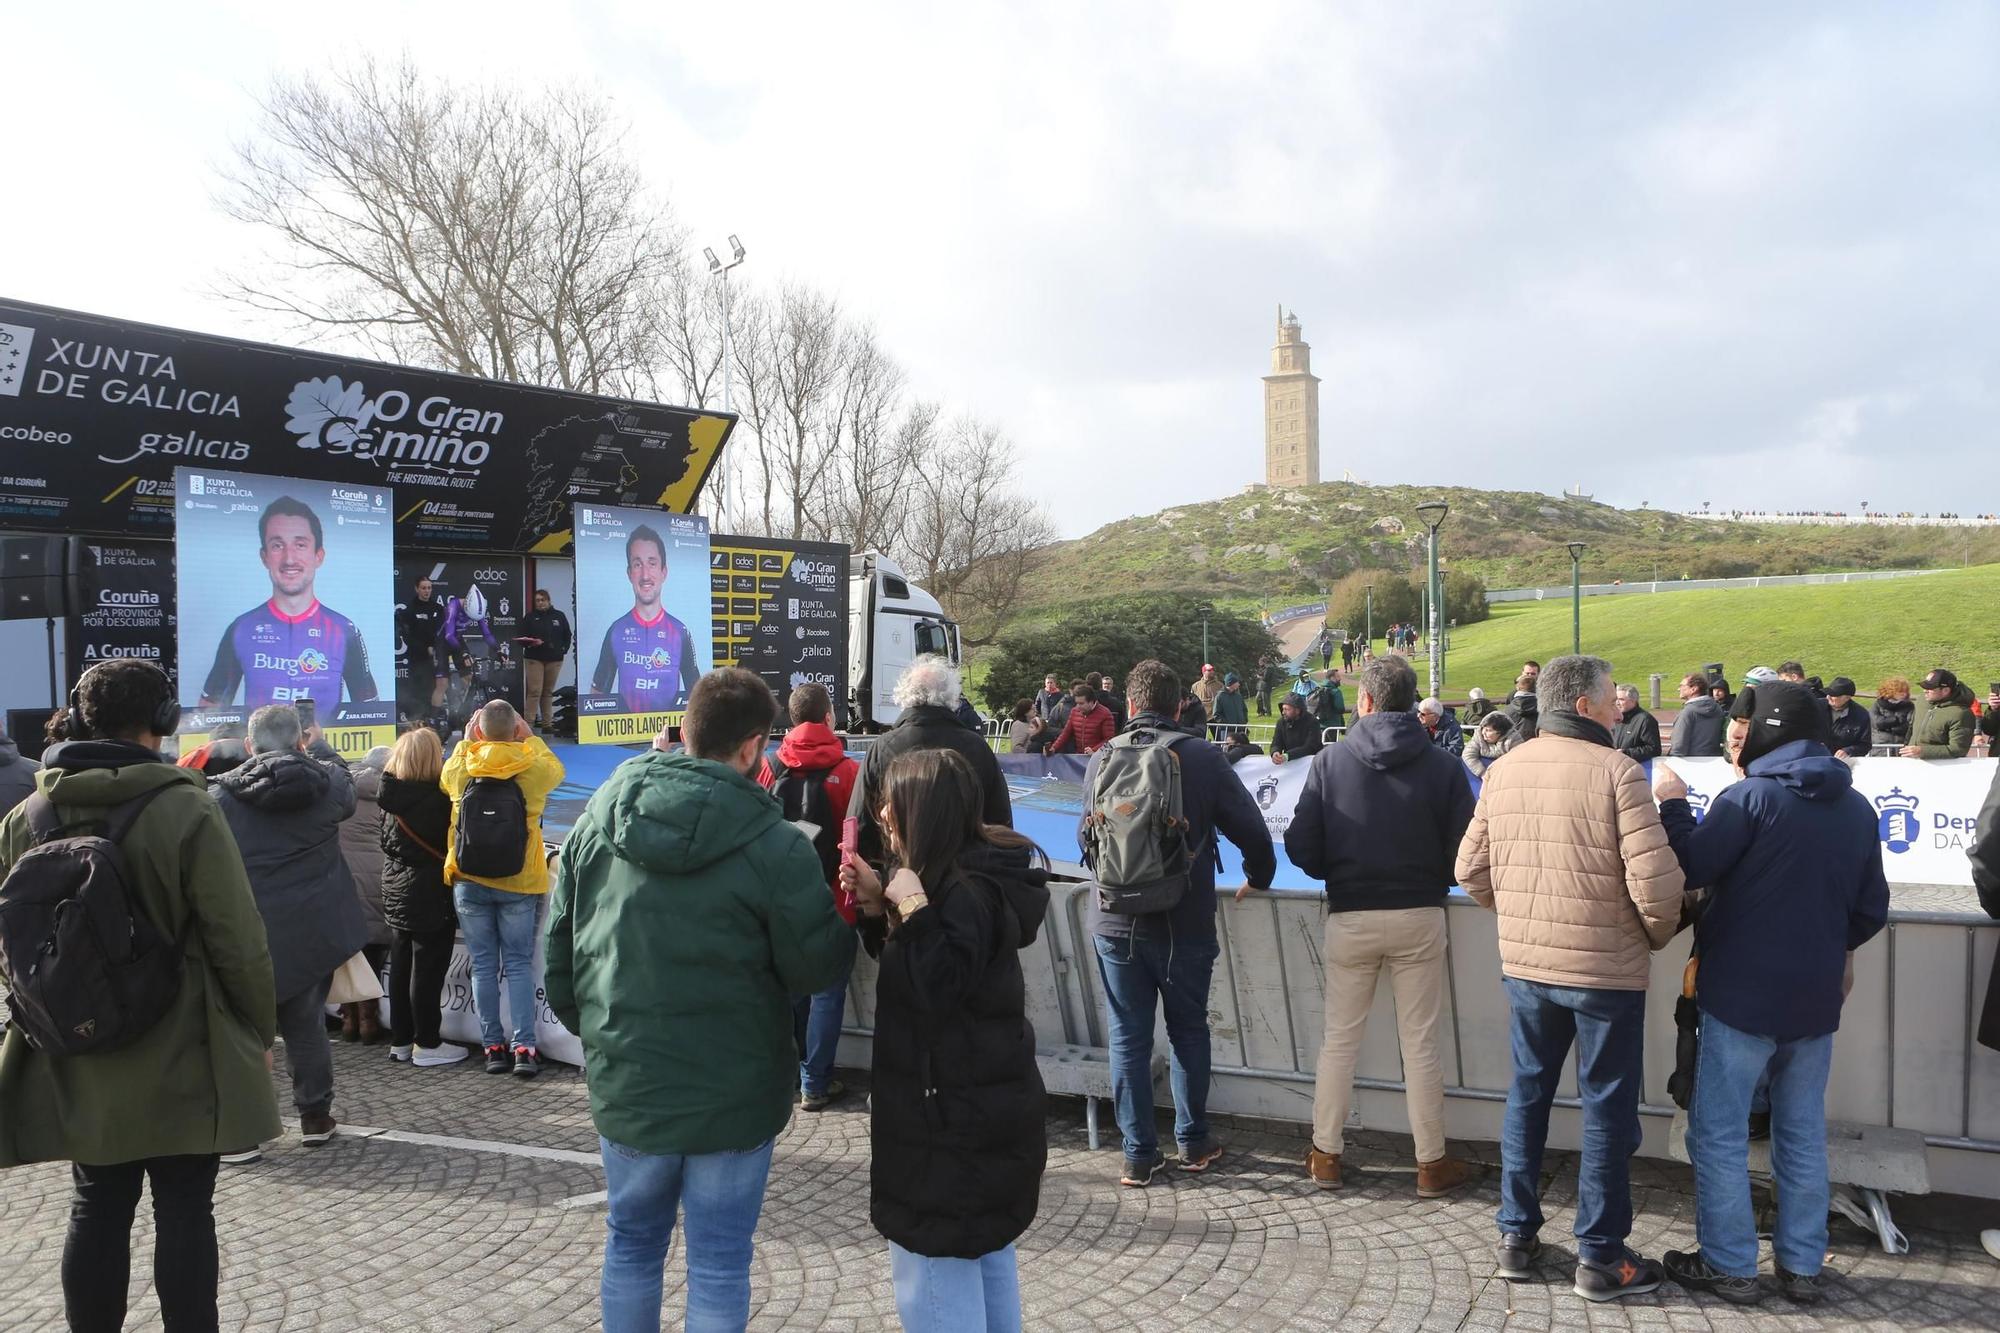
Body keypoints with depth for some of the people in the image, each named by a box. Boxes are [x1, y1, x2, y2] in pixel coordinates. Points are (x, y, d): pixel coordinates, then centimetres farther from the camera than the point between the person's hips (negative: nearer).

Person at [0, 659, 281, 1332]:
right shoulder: (186, 813, -17)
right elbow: (239, 942, -15)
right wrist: (259, 1030, -1)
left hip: (76, 1065, 4)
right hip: (183, 1063, -4)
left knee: (97, 1209, 15)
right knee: (184, 1210, 6)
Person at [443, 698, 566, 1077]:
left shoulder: (461, 768, -6)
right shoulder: (532, 767, -10)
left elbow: (445, 778, 19)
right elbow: (556, 769, 15)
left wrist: (465, 741, 25)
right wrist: (531, 738, 20)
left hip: (469, 884, 1)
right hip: (519, 884, -1)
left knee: (483, 965, 9)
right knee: (519, 964, 5)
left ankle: (493, 1046, 11)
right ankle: (524, 1048, 0)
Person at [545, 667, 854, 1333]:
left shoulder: (596, 822, -4)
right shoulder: (773, 846, -20)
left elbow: (559, 950, 5)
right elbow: (820, 966, -11)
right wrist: (840, 915, 8)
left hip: (625, 1085, 4)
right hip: (733, 1095, -4)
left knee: (631, 1246, 23)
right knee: (719, 1266, 11)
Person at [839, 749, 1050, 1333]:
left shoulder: (966, 894, -23)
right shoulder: (966, 877, 9)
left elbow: (935, 989, -30)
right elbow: (914, 967, 15)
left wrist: (913, 906, -28)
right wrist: (880, 907, 2)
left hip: (952, 1122, -11)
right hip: (985, 1109, 11)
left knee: (937, 1276, 0)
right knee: (986, 1252, 22)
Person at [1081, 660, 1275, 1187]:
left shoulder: (1102, 760, -3)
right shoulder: (1203, 757, -8)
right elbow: (1250, 828, -5)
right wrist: (1258, 879, 16)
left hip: (1116, 923, 1)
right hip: (1185, 923, 0)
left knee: (1128, 1038, 9)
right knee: (1189, 1031, 17)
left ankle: (1139, 1154, 13)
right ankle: (1193, 1142, 26)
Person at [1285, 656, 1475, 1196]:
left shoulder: (1330, 760, -7)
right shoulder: (1443, 764, -7)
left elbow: (1301, 847, -8)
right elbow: (1463, 850, -7)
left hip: (1350, 918, 0)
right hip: (1420, 916, 0)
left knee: (1339, 1039, 12)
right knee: (1421, 1042, 9)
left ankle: (1325, 1155, 21)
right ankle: (1432, 1163, 19)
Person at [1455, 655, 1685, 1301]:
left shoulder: (1503, 770, 2)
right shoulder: (1617, 771, -14)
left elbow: (1471, 871, 6)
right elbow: (1655, 881, -19)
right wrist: (1657, 934, 1)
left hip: (1523, 965, 5)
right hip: (1608, 969, -5)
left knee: (1526, 1096, 16)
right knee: (1607, 1108, 8)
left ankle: (1517, 1237, 25)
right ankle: (1601, 1257, 18)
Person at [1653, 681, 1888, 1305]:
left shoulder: (1750, 797, -16)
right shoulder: (1856, 807, 6)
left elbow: (1691, 869, -13)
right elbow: (1871, 908, 12)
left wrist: (1673, 803, -1)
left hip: (1743, 995, -6)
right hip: (1816, 998, 7)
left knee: (1719, 1133, 4)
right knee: (1803, 1134, 16)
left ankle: (1730, 1265, 9)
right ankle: (1802, 1264, 23)